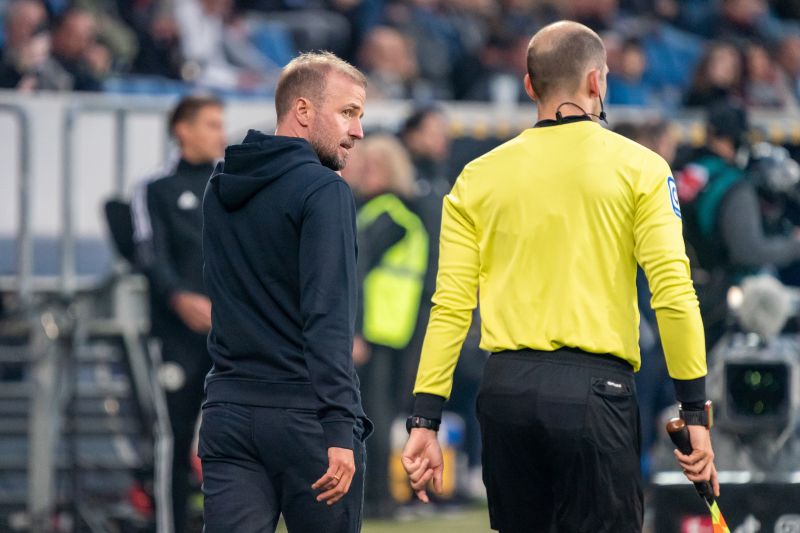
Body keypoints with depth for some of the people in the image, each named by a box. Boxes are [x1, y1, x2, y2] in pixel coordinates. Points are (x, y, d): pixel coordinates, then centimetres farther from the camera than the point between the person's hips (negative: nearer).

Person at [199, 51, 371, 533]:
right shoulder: (323, 191, -10)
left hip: (229, 415, 6)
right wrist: (339, 431, -22)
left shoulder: (221, 191, 13)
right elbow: (328, 316, -18)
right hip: (303, 417, -6)